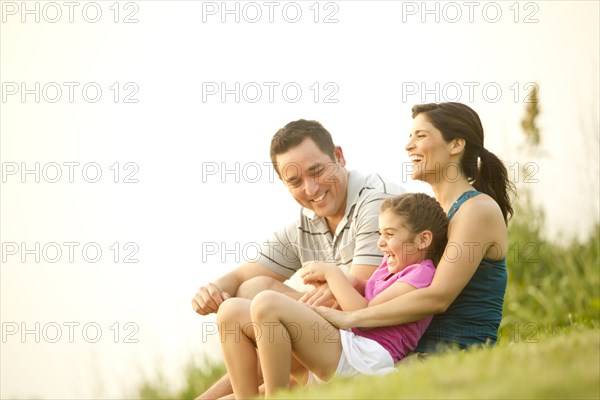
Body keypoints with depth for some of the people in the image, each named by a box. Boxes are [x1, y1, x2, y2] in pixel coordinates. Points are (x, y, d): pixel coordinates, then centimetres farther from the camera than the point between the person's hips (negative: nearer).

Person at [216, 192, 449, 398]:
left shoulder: (421, 273, 0)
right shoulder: (389, 268, 29)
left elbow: (364, 315, -8)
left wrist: (332, 273, 2)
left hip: (363, 360, -10)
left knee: (266, 303, -26)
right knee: (232, 311, -1)